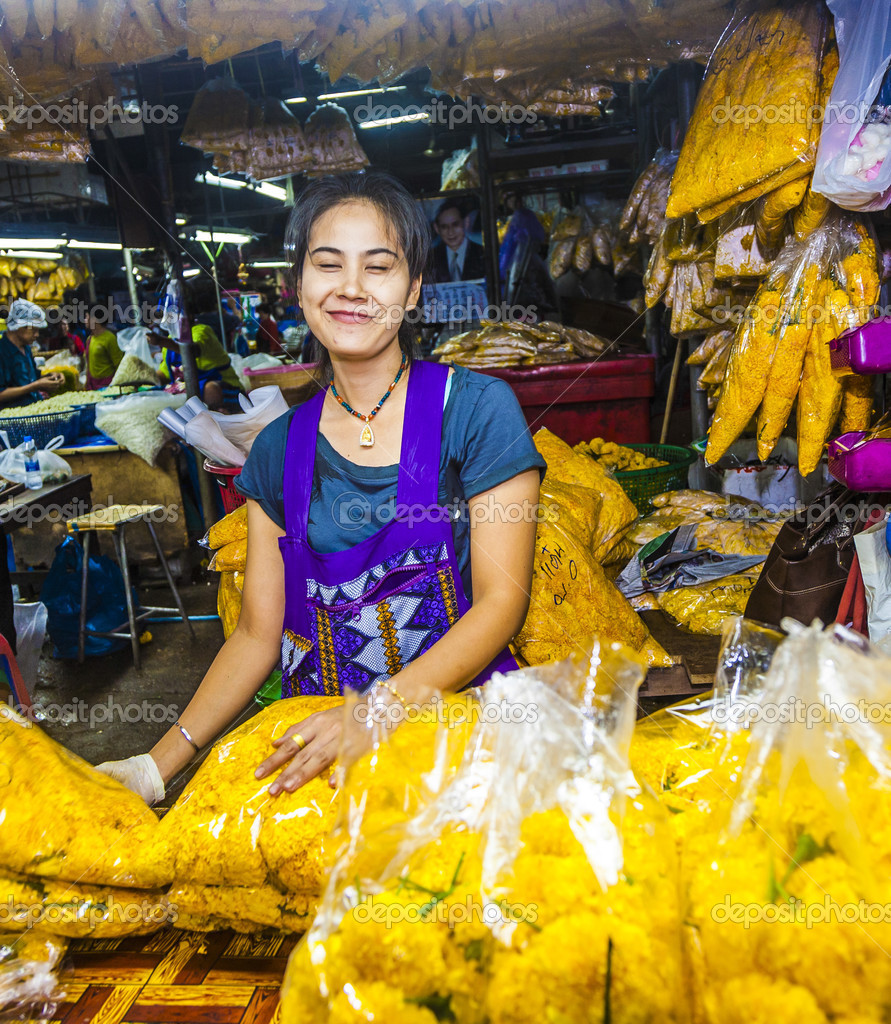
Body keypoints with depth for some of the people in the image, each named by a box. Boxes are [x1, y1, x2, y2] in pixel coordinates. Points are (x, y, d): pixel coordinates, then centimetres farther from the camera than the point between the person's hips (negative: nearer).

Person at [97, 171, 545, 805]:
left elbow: (503, 599, -9)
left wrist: (379, 711, -21)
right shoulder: (279, 449, 7)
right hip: (316, 733, 3)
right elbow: (259, 632, 8)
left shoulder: (477, 408, -4)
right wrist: (158, 765, -1)